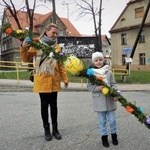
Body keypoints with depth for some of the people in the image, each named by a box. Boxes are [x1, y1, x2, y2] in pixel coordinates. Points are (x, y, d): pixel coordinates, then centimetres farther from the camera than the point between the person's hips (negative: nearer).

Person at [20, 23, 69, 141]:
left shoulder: (57, 47, 7)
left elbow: (60, 65, 10)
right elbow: (26, 59, -2)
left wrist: (65, 79, 8)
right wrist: (24, 48, -20)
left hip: (54, 81, 3)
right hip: (42, 80, -2)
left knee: (54, 105, 9)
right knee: (44, 105, 6)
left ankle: (55, 129, 22)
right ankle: (47, 129, 20)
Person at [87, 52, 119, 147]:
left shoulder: (109, 72, 0)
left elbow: (113, 84, 2)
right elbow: (89, 86, -3)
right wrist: (98, 88, -20)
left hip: (110, 99, 1)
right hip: (99, 100, -1)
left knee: (112, 119, 10)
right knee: (102, 120, 11)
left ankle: (114, 135, 33)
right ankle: (104, 137, 29)